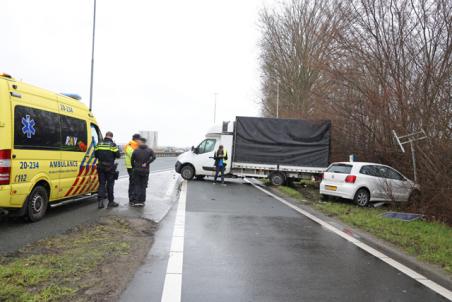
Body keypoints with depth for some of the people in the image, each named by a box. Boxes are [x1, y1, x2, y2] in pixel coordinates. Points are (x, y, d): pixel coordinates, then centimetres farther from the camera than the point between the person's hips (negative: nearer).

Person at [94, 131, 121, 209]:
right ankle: (111, 201, 14)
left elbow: (95, 155, 9)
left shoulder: (99, 144, 3)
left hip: (101, 167, 3)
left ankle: (100, 200, -4)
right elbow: (118, 155, -8)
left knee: (102, 183, 10)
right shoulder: (113, 145, -9)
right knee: (110, 184, 7)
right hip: (110, 167, -3)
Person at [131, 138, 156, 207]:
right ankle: (142, 201, 7)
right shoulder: (149, 150, -1)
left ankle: (136, 201, 2)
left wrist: (133, 167, 13)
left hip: (137, 170, -1)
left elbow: (132, 160, -1)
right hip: (145, 171, 1)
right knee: (143, 186, 8)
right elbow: (153, 157, -17)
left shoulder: (136, 150, -2)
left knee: (136, 185, 7)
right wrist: (146, 163, -11)